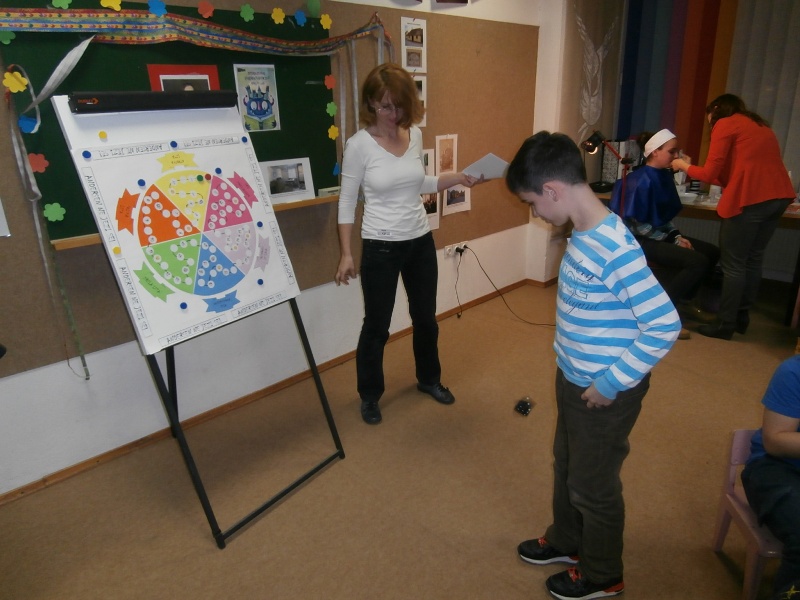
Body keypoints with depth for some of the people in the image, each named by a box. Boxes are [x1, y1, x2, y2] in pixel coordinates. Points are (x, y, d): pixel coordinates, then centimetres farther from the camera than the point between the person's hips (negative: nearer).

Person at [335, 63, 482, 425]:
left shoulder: (415, 135, 1)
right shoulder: (359, 144, -13)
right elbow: (347, 202, -9)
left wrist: (457, 178, 2)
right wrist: (345, 254, -10)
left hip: (421, 241, 5)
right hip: (380, 247, -5)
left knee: (425, 317, 18)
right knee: (377, 326, 7)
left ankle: (429, 379, 43)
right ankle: (369, 395, 30)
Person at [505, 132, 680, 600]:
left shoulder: (614, 249, -29)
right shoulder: (584, 232, -1)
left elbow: (665, 325, -29)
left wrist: (612, 383, -21)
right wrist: (572, 371, 12)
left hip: (605, 392, -8)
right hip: (573, 379, 9)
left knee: (593, 485, 13)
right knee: (566, 466, 26)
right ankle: (565, 541, 51)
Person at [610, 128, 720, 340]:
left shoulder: (665, 175, 8)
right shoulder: (642, 180, -18)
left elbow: (667, 215, 17)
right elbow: (635, 224, -21)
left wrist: (677, 236, 1)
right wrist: (670, 240, -15)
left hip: (661, 234, 9)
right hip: (642, 240, -9)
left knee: (712, 253, 8)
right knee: (698, 262, -21)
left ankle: (683, 302, 20)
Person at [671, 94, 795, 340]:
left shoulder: (725, 124, 4)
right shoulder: (759, 125, 27)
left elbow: (710, 173, -1)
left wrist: (683, 166, 17)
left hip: (750, 199, -8)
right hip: (779, 196, 8)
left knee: (733, 264, -1)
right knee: (753, 260, 16)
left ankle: (725, 325, 5)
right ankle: (741, 317, 25)